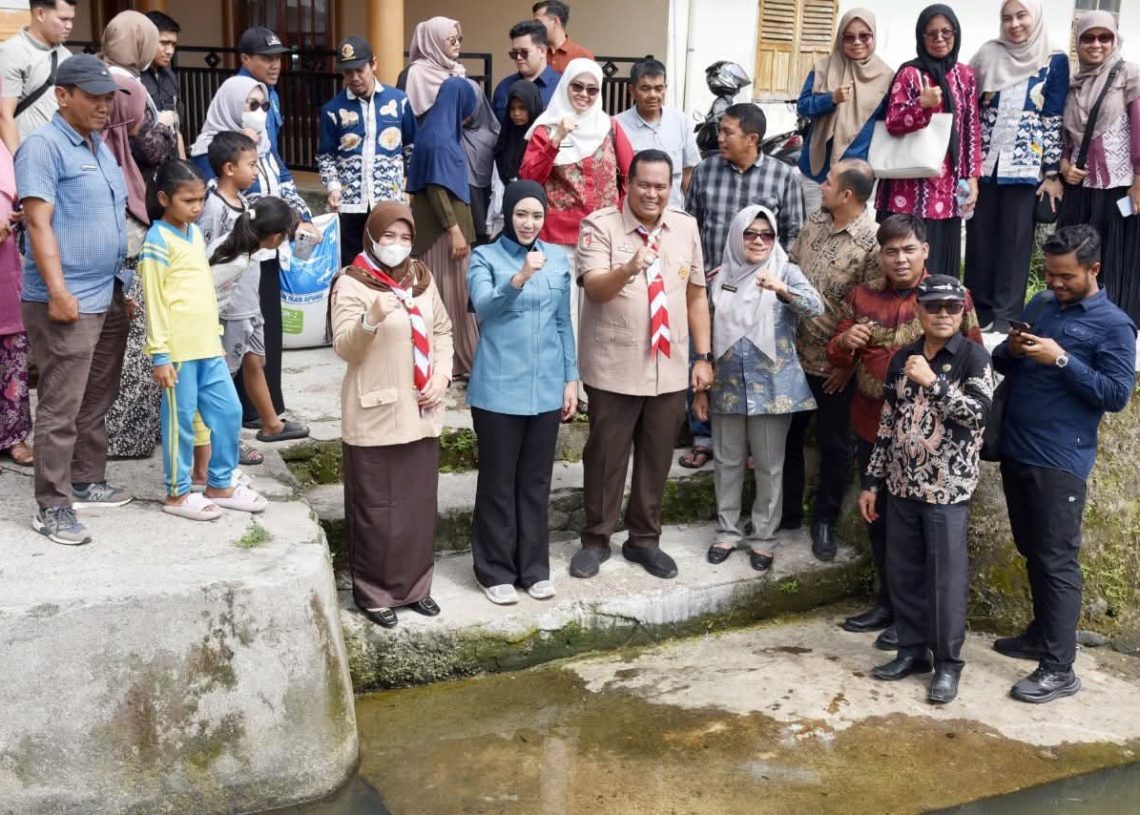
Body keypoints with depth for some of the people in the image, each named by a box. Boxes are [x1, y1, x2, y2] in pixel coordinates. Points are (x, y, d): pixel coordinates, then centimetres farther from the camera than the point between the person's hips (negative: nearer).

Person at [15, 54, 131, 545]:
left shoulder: (101, 147, 16)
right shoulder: (44, 146, -10)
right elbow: (38, 223, -17)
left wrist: (125, 286, 22)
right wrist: (58, 292, -22)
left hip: (108, 298, 9)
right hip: (66, 302, -9)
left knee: (96, 401, 16)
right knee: (60, 409, -5)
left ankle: (86, 482, 28)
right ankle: (52, 507, 2)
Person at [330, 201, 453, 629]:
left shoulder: (422, 278, 9)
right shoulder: (352, 284, -8)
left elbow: (442, 330, 17)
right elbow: (344, 348, -16)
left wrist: (441, 375, 1)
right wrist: (372, 319, -34)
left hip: (421, 412, 6)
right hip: (376, 416, -5)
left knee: (419, 504, 13)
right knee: (377, 509, 1)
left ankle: (414, 585, 27)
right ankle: (374, 593, 16)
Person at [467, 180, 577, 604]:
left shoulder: (558, 259, 9)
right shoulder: (485, 257, -3)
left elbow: (564, 324, 13)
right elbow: (484, 307, -21)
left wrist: (571, 378, 10)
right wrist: (519, 278, -36)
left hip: (546, 388, 4)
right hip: (499, 389, -4)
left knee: (536, 481, 12)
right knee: (498, 482, 4)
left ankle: (534, 567, 23)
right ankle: (495, 570, 16)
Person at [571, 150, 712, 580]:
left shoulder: (686, 227, 7)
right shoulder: (599, 225, -7)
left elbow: (696, 294, 12)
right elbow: (594, 288, -20)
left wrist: (704, 356, 8)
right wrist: (628, 269, -41)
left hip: (670, 368, 4)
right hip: (614, 368, -4)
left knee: (656, 458, 13)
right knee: (606, 456, 7)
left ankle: (644, 539, 28)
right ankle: (596, 539, 24)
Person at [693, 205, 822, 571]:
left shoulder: (786, 271, -4)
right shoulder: (721, 278, 5)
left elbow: (816, 307, -22)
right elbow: (707, 336, 9)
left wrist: (781, 289, -41)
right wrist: (701, 388, 8)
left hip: (773, 387, -3)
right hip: (727, 387, 3)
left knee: (769, 466, 6)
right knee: (726, 462, 12)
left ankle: (764, 538, 19)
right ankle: (727, 531, 26)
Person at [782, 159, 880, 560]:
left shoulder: (873, 242, -20)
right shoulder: (815, 221, 1)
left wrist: (849, 363, -16)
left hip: (835, 362, -6)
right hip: (795, 350, 6)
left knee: (833, 443, 10)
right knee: (786, 433, 16)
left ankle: (824, 519, 28)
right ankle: (786, 508, 33)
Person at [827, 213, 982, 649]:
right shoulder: (861, 296, 5)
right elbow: (836, 358, 8)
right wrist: (845, 342, -13)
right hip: (871, 427, 4)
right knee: (878, 517, 15)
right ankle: (887, 601, 32)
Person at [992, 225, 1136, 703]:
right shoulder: (1040, 304, 12)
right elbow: (1002, 366, 18)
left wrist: (1061, 360, -20)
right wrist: (1012, 349, -5)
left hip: (1060, 462, -7)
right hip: (1014, 450, 7)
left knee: (1057, 561, -5)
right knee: (1031, 552, 17)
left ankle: (1059, 669, -2)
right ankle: (1043, 633, 32)